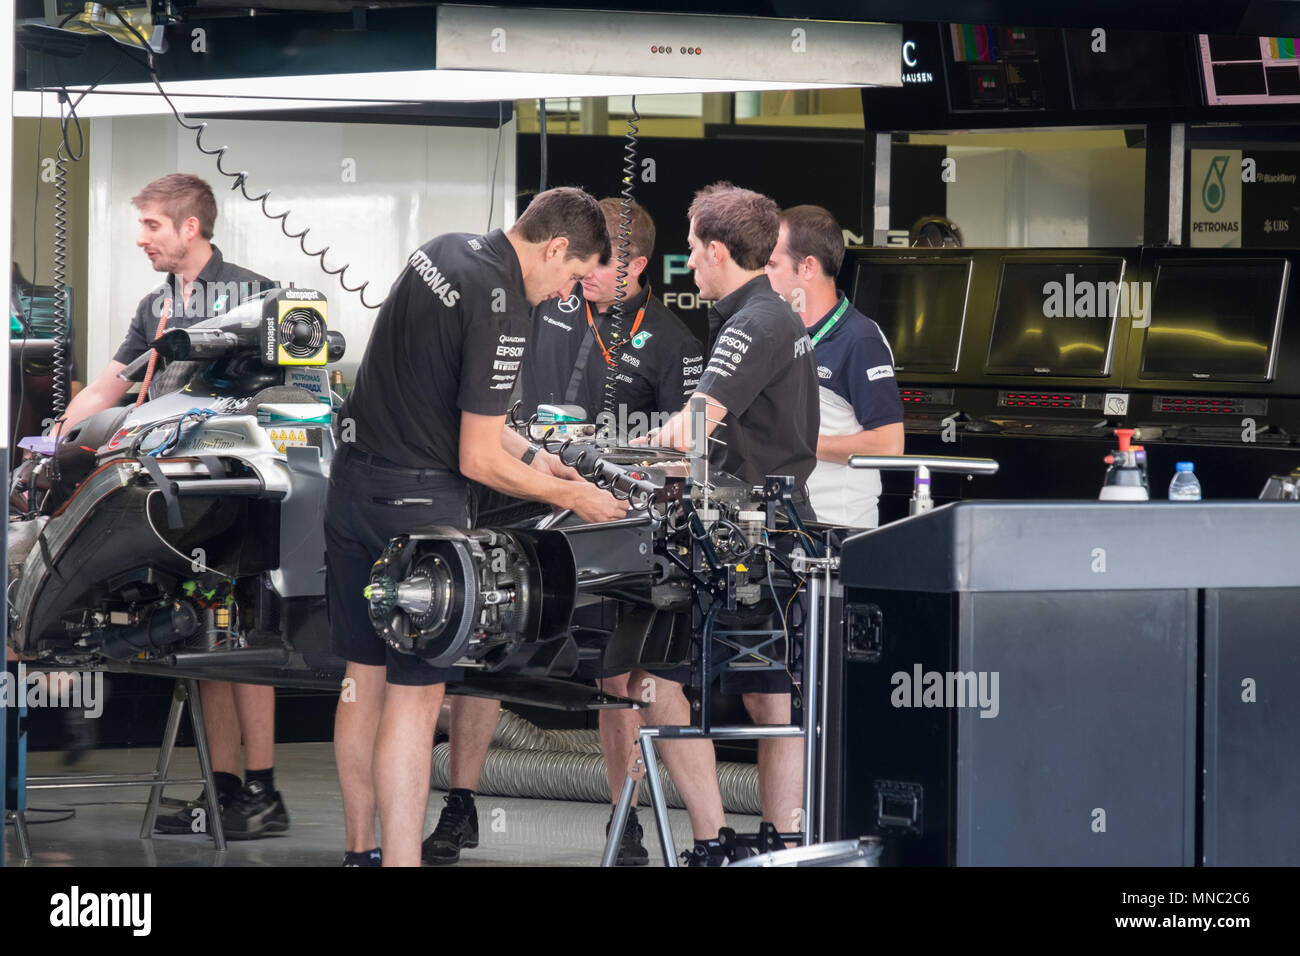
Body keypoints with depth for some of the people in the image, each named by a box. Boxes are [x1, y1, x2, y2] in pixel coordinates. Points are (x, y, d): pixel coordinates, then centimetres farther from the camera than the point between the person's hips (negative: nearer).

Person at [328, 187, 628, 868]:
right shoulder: (503, 308, -19)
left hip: (352, 480, 9)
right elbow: (478, 461, -17)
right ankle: (399, 858, -7)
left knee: (365, 677, 15)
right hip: (417, 504, -9)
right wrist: (570, 496, -4)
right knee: (415, 694, -6)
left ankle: (361, 850, 23)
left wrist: (528, 455, 21)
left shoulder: (443, 251, 9)